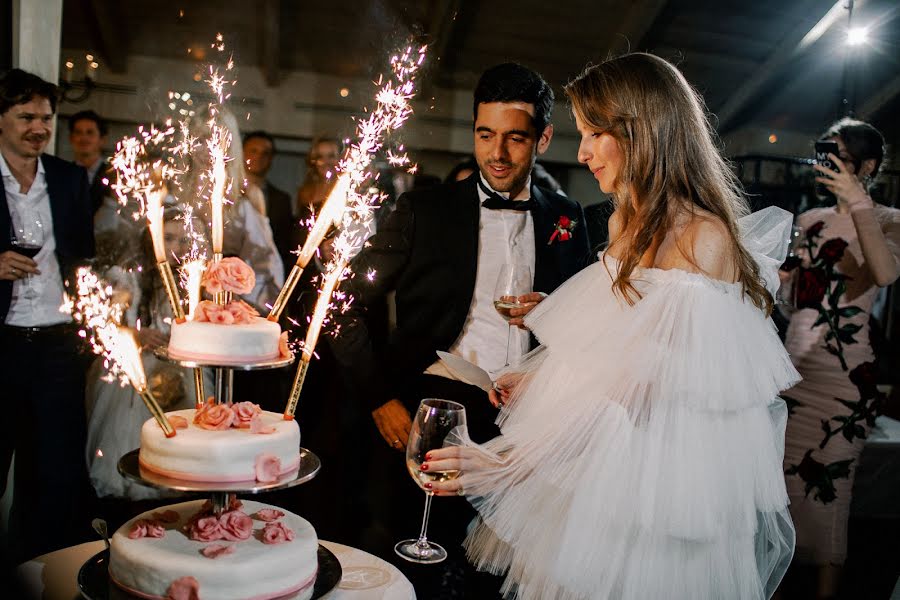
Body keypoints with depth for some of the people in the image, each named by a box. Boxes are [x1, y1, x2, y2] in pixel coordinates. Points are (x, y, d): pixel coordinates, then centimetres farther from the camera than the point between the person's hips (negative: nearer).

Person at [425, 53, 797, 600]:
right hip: (594, 464, 8)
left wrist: (511, 463, -26)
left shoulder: (702, 237, -19)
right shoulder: (631, 223, 8)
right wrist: (539, 374, 2)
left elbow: (640, 392, -24)